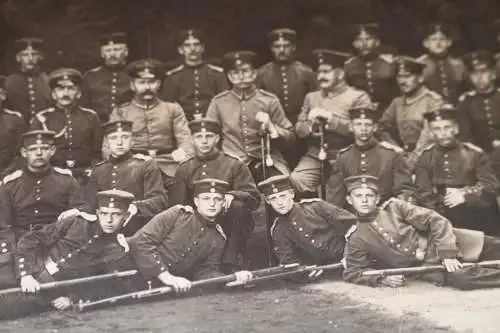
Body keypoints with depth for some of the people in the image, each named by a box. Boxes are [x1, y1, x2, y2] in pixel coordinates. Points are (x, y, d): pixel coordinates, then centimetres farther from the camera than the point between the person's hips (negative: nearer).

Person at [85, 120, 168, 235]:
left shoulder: (146, 164, 7)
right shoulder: (97, 170, 19)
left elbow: (160, 200, -2)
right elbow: (90, 204, 18)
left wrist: (136, 207, -20)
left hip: (137, 235, -3)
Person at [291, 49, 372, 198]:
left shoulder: (358, 97, 1)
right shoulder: (311, 97, 19)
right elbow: (298, 128, 18)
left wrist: (330, 119, -15)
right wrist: (310, 127, -5)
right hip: (315, 156, 4)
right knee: (296, 180, -20)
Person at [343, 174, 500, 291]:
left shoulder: (394, 207, -3)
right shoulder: (356, 241, -2)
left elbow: (436, 221, -6)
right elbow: (352, 273, 0)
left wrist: (448, 253, -17)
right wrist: (382, 279, -17)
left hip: (441, 244, 2)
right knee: (461, 278, -31)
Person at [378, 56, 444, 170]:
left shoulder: (433, 101, -6)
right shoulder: (398, 102, 12)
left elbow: (429, 136, -13)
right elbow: (382, 127, 19)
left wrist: (411, 161, -18)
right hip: (404, 155, 5)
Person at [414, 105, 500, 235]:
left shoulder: (474, 154, -1)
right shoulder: (426, 157, 4)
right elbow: (424, 194, -4)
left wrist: (464, 195, -23)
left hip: (474, 221, -1)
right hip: (440, 218, 1)